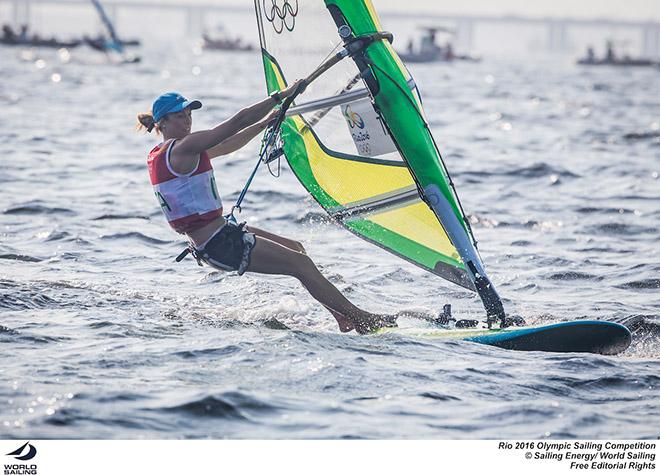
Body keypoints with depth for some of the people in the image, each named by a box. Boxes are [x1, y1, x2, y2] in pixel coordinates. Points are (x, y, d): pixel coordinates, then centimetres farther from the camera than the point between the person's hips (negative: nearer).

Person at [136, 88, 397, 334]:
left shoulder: (159, 154, 12)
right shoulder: (181, 148, -18)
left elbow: (226, 147, 22)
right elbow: (239, 121, -18)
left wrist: (265, 122, 22)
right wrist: (282, 95, -12)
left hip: (209, 242, 11)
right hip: (219, 243, -11)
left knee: (295, 249, 17)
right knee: (300, 263, -6)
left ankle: (343, 318, 20)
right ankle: (362, 320, 0)